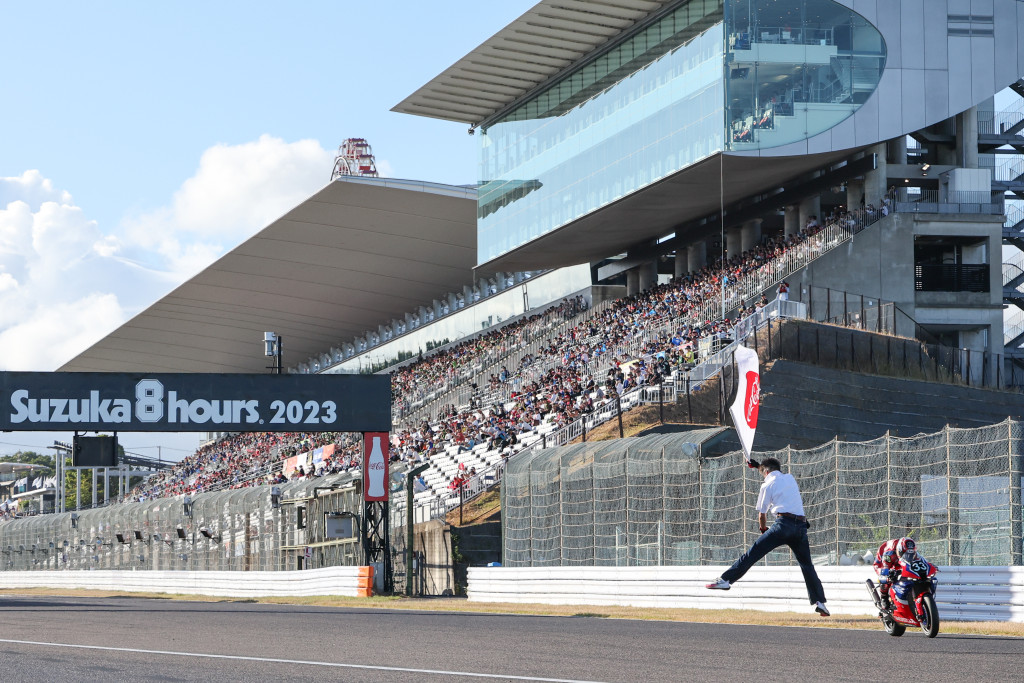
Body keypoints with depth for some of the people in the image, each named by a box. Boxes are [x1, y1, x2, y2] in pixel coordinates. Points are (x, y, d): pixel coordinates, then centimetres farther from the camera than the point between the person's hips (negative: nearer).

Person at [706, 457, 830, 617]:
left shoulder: (768, 485, 8)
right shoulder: (790, 478, 23)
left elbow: (761, 515, 13)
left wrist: (763, 529, 31)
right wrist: (759, 465, 54)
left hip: (784, 523, -5)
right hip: (801, 526, 5)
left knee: (754, 552, -7)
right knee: (807, 565, 11)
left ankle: (725, 580, -15)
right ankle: (819, 602, 2)